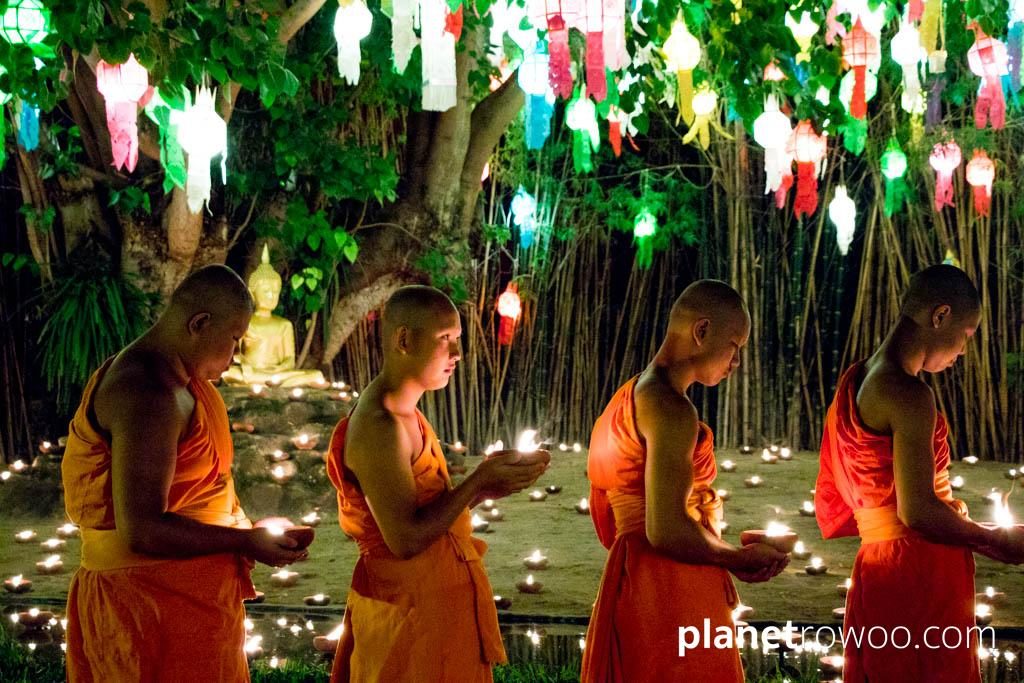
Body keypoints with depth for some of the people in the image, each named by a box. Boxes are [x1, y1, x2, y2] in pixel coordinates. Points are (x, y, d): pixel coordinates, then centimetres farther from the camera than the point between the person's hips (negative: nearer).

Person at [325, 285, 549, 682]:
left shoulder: (403, 414, 10)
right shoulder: (378, 426, -21)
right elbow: (405, 539, -25)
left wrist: (483, 487, -3)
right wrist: (479, 481, -19)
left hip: (435, 610, 9)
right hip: (407, 615, -9)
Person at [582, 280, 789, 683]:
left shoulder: (626, 399, 16)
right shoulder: (671, 408, -15)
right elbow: (665, 530, -23)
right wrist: (739, 558, -6)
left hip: (633, 587, 10)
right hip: (672, 600, -10)